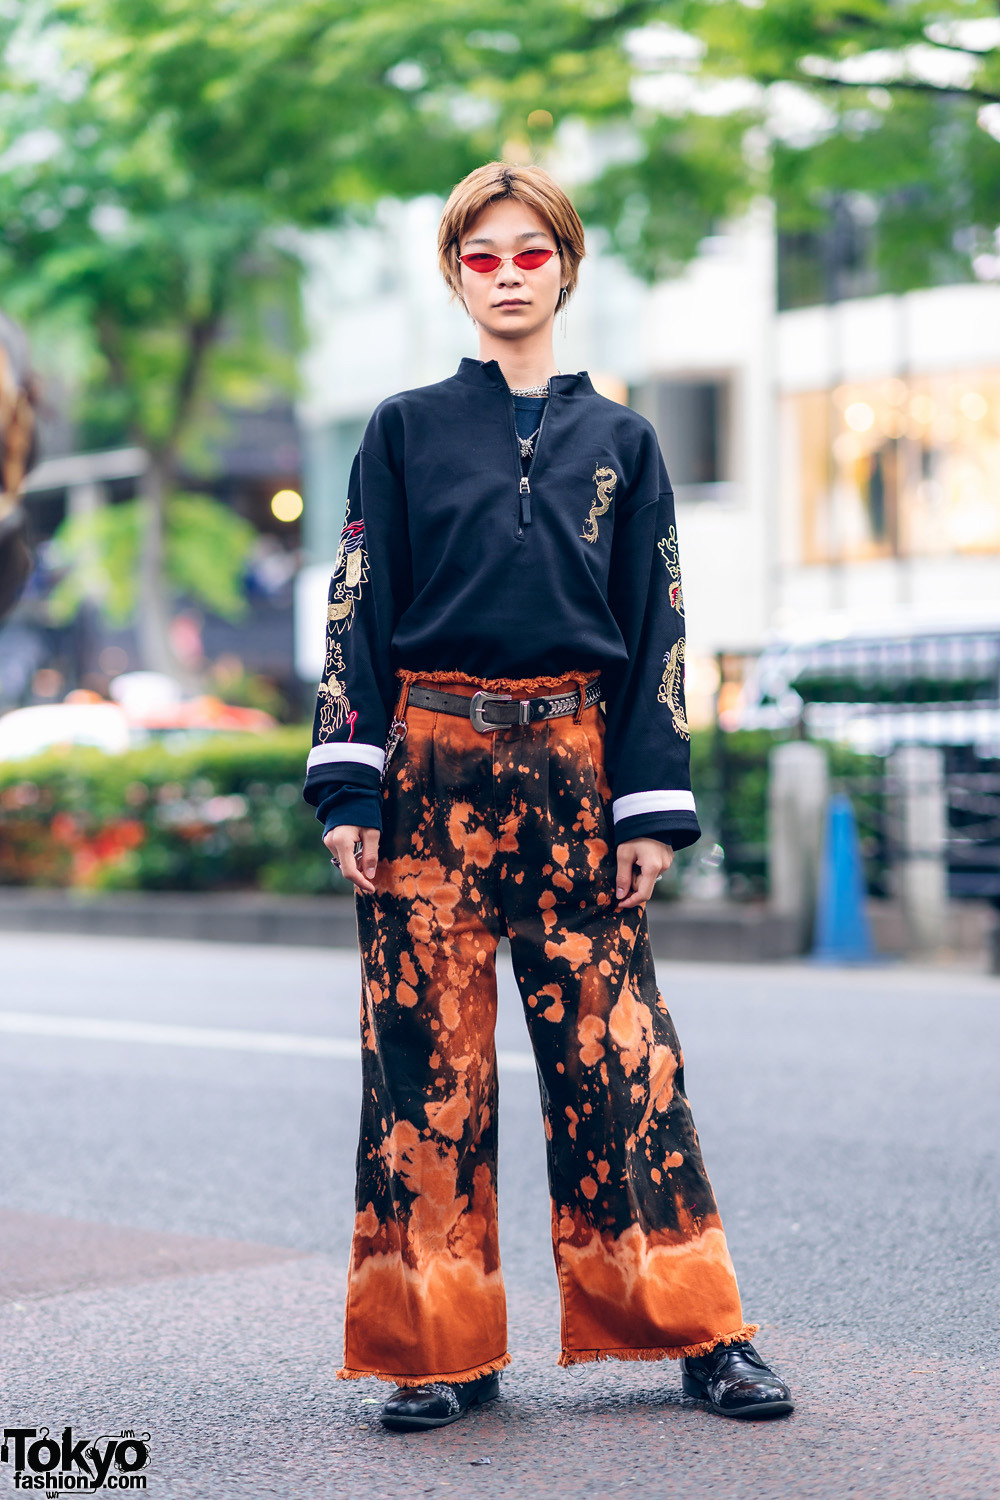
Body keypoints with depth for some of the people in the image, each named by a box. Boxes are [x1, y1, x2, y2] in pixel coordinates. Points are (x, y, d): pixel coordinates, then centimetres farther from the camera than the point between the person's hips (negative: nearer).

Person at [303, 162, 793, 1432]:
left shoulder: (618, 441, 11)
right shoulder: (406, 432, 8)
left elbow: (654, 629, 9)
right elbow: (358, 613, 5)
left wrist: (651, 803, 0)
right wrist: (348, 789, -5)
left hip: (570, 760, 0)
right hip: (433, 765, 0)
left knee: (613, 1040, -2)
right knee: (427, 1047, -1)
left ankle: (694, 1327, 6)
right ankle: (443, 1346, 8)